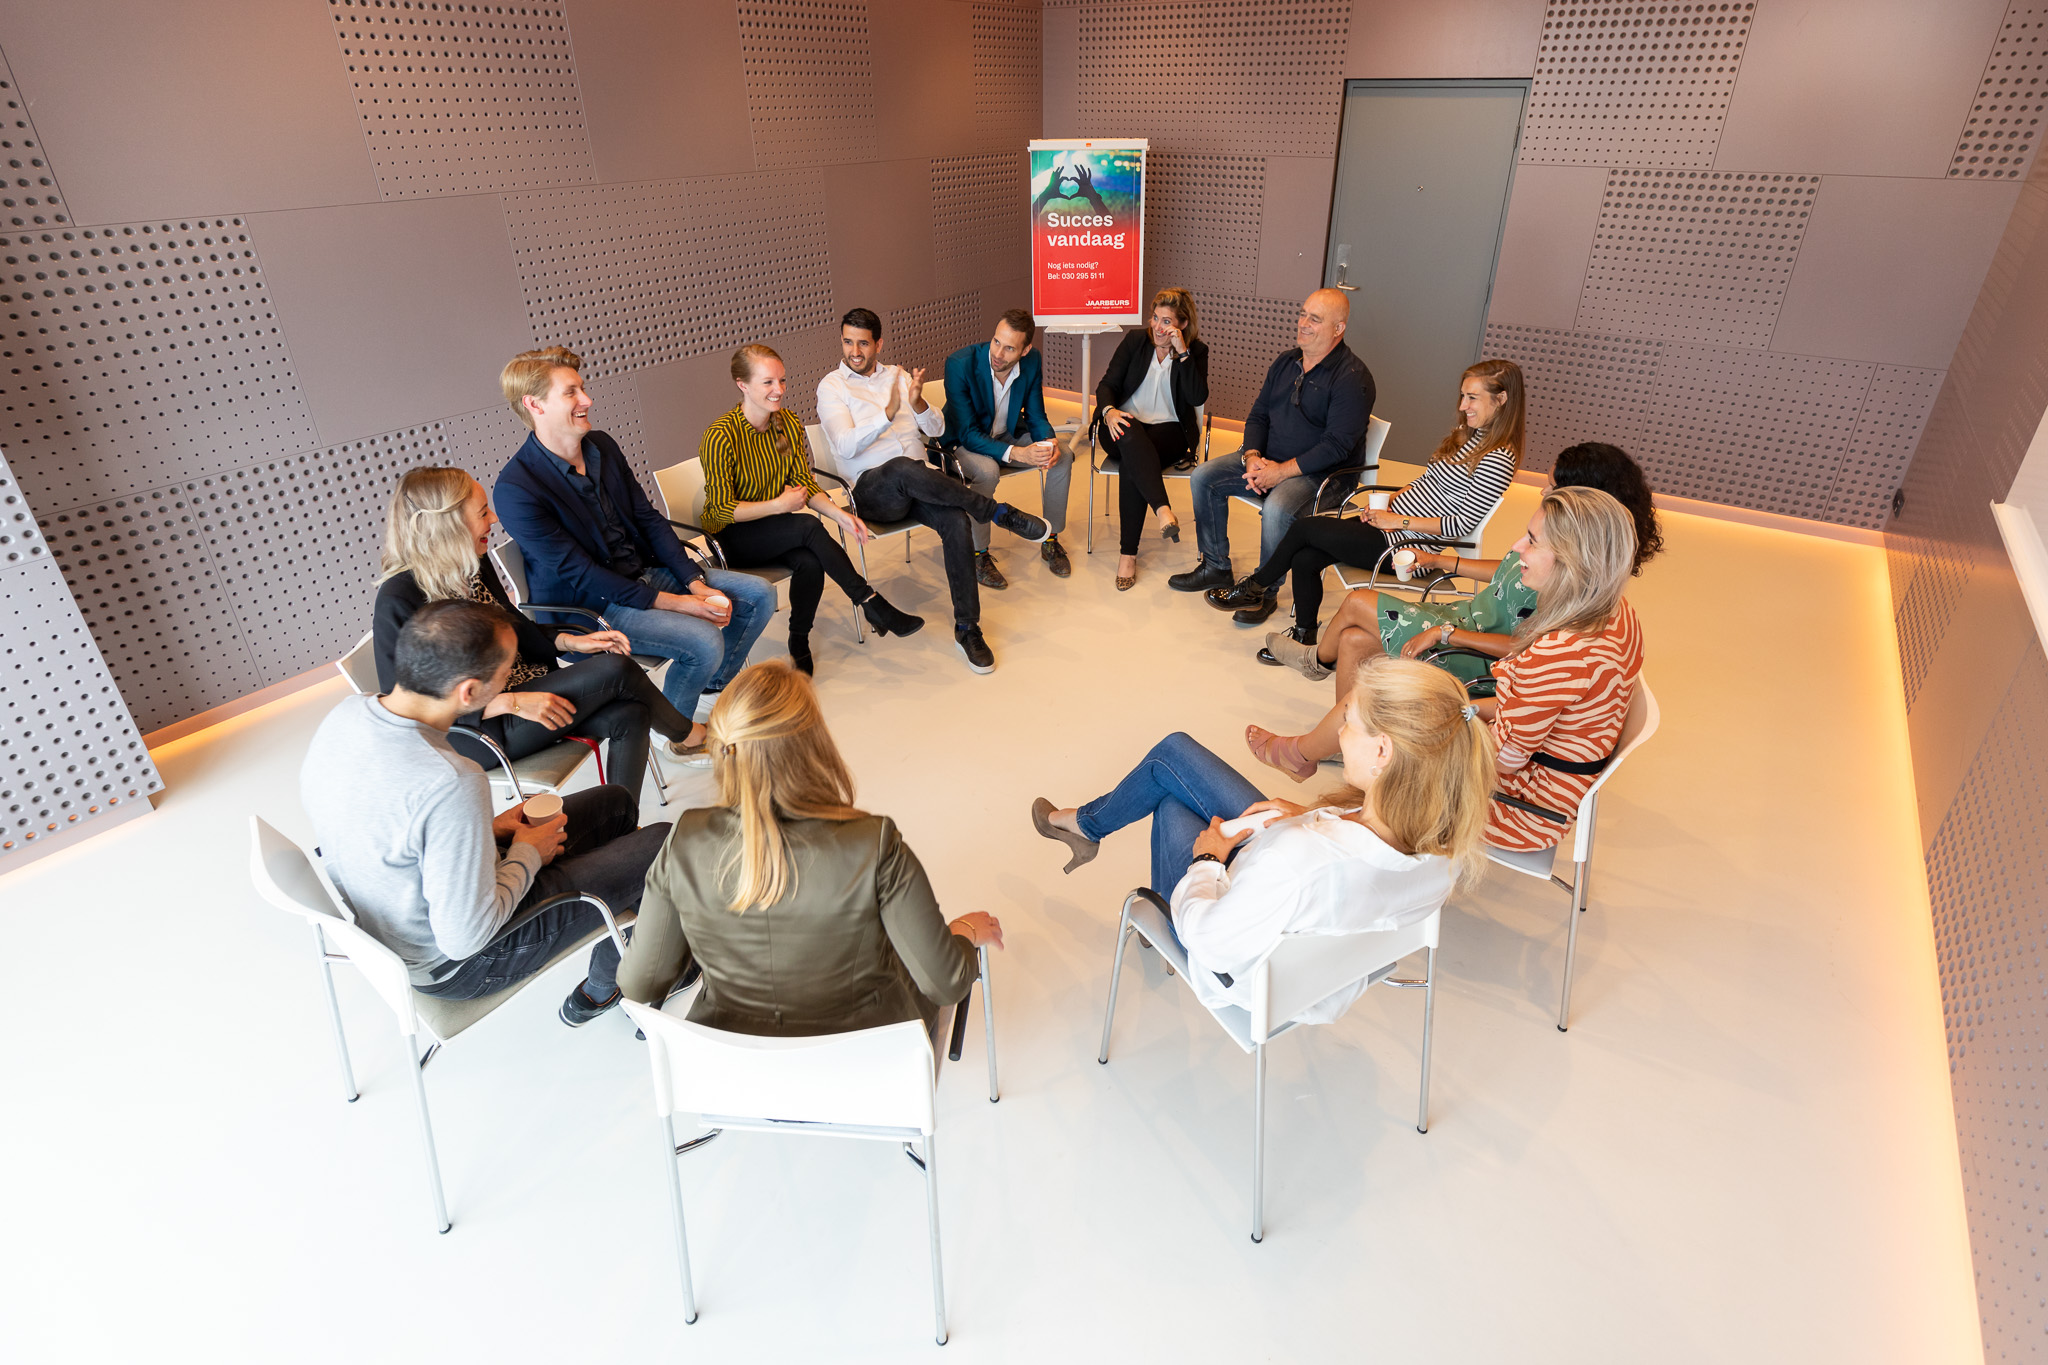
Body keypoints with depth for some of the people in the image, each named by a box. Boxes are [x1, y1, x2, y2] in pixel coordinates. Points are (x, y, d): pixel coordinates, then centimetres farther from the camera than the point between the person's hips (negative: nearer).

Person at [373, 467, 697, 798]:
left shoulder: (473, 563, 3)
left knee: (628, 714, -18)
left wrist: (571, 641, -1)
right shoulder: (399, 601, -21)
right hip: (479, 733, -8)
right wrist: (511, 703, -27)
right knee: (614, 670, -21)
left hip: (527, 687, 8)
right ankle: (687, 736, 6)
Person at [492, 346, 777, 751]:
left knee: (759, 595, -1)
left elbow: (648, 518, 6)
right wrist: (672, 603, -23)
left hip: (647, 572, 8)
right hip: (587, 607, -8)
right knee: (704, 641, -29)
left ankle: (714, 688, 19)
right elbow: (578, 573, -21)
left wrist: (697, 584, -7)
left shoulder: (602, 446, 3)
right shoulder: (515, 489, -21)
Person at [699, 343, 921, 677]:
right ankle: (871, 603, -20)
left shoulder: (788, 423, 0)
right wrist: (780, 505, -24)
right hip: (731, 539, -5)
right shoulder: (720, 437, -20)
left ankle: (799, 645, -7)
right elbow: (721, 510, -18)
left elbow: (805, 484, 3)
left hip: (776, 531, 5)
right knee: (809, 527, -30)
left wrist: (840, 515, -14)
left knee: (811, 562, -28)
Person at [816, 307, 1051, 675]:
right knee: (903, 468, -40)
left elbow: (937, 429, 11)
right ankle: (1000, 513, -25)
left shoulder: (897, 375, 19)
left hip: (919, 482, 4)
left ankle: (967, 628, -22)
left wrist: (918, 403, -11)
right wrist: (889, 413, -24)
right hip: (872, 489, -3)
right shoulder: (832, 386, 6)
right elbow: (846, 446, -11)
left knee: (957, 521, -29)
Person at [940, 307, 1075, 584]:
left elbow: (1035, 417, -2)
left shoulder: (1032, 361, -13)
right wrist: (1017, 454, -41)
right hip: (963, 442, -5)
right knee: (987, 470, -36)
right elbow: (968, 434, -28)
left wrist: (1049, 443, -26)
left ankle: (1050, 540, 1)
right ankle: (978, 555, -17)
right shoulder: (960, 363, -27)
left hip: (1007, 435, 5)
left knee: (1063, 455, -14)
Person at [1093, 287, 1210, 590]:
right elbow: (1107, 384, 3)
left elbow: (1198, 397, -11)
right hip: (1124, 427, 2)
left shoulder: (1196, 351, 5)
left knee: (1131, 465, -34)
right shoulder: (1134, 341, 9)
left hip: (1169, 430, -1)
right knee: (1130, 432, -38)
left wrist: (1182, 352, -16)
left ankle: (1128, 553, -34)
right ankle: (1163, 510, -51)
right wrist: (1109, 411, -19)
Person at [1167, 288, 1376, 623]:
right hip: (1269, 460, 8)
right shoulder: (1286, 362, 9)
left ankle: (1266, 591, -14)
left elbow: (1337, 445, -22)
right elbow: (1258, 415, 12)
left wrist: (1281, 471, -24)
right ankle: (1216, 568, 7)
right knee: (1204, 477, -4)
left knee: (1277, 508, -36)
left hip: (1323, 472, -8)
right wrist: (1252, 457, -8)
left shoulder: (1352, 377, -16)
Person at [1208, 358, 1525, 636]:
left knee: (1303, 528, -8)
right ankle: (1304, 638, 9)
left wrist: (1398, 520, -16)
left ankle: (1253, 590, 13)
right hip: (1392, 523, 9)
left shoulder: (1498, 460, -16)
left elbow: (1463, 524, -19)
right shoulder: (1467, 434, 12)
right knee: (1304, 559, -6)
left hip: (1410, 547, -8)